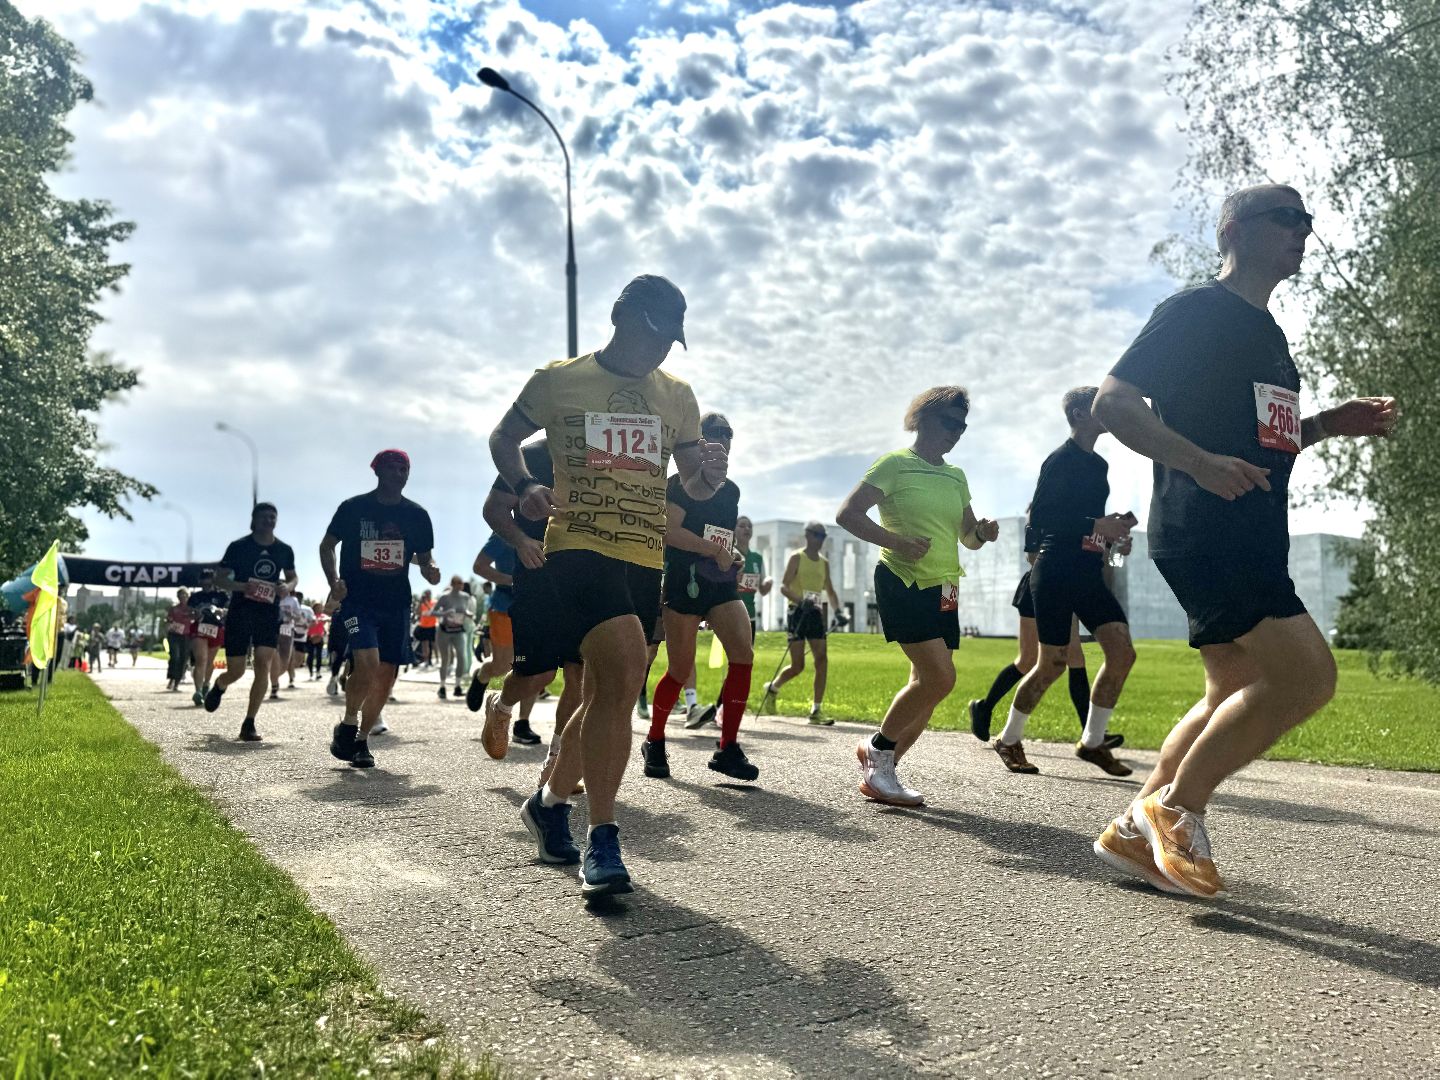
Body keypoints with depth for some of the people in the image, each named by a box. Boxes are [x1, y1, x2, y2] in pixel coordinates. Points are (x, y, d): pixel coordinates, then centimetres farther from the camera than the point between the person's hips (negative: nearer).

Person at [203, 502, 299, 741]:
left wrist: (287, 586, -6)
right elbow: (219, 580, -2)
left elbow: (292, 577, 18)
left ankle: (249, 724, -4)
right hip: (239, 613, -2)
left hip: (269, 614, 2)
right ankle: (219, 687, 42)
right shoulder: (238, 547, -5)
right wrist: (244, 586, -21)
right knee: (236, 672, 3)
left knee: (264, 666, -12)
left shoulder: (285, 550, 3)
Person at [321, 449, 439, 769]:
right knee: (367, 662, -21)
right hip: (356, 598, -3)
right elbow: (327, 545, 8)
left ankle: (361, 741, 20)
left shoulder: (416, 515, 8)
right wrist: (334, 580, -8)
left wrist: (430, 570, -9)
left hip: (396, 602, 4)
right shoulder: (353, 508, 0)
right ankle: (347, 725, 4)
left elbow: (425, 557, 14)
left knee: (386, 674, 2)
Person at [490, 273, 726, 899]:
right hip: (580, 548, -5)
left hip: (646, 561, 6)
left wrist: (711, 473, -10)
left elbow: (695, 487, 15)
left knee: (606, 692, 13)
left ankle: (549, 803, 36)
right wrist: (524, 487, -6)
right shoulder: (559, 381, 3)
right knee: (624, 674, -24)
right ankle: (602, 842, -15)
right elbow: (504, 438, 14)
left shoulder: (676, 397, 13)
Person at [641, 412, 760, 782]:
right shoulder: (682, 481, -3)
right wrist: (715, 551, -18)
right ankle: (654, 742, 20)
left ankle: (727, 748, -6)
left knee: (744, 654, -12)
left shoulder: (731, 489, 16)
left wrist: (734, 556, 8)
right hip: (685, 582, -6)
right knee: (681, 670, -2)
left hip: (721, 584, 6)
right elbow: (670, 530, -16)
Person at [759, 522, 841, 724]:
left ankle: (816, 711, -4)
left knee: (822, 659, -8)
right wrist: (801, 600, -29)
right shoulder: (797, 558, -3)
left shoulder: (824, 563, 15)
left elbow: (830, 591, 23)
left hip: (815, 613, 5)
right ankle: (773, 688, 25)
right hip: (797, 612, -5)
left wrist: (837, 610, 6)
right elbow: (783, 587, -12)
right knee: (798, 666, -5)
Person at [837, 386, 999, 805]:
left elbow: (968, 537, 20)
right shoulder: (895, 464, -4)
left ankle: (881, 769, 16)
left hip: (943, 590, 7)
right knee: (940, 678, -18)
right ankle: (878, 749, 3)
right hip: (902, 583, -7)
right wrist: (897, 541, -19)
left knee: (928, 684, 4)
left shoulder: (956, 476, 15)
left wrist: (983, 532, -3)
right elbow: (846, 514, -9)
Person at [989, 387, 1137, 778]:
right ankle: (1009, 740, 15)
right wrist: (1097, 525, -22)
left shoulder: (1098, 464, 17)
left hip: (1089, 573, 8)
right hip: (1056, 572, -8)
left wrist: (1115, 527, 9)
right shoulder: (1060, 460, -9)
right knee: (1053, 664, -4)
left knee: (1123, 651, -4)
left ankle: (1092, 741, 8)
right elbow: (1039, 518, -18)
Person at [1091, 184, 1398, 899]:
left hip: (1253, 538, 10)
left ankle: (1136, 831, 15)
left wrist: (1331, 423, 14)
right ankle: (1177, 808, -3)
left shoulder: (1268, 334, 24)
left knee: (1237, 694, 8)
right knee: (1306, 674, -15)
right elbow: (1113, 401, -12)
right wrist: (1201, 463, -26)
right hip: (1202, 531, -10)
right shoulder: (1195, 310, -3)